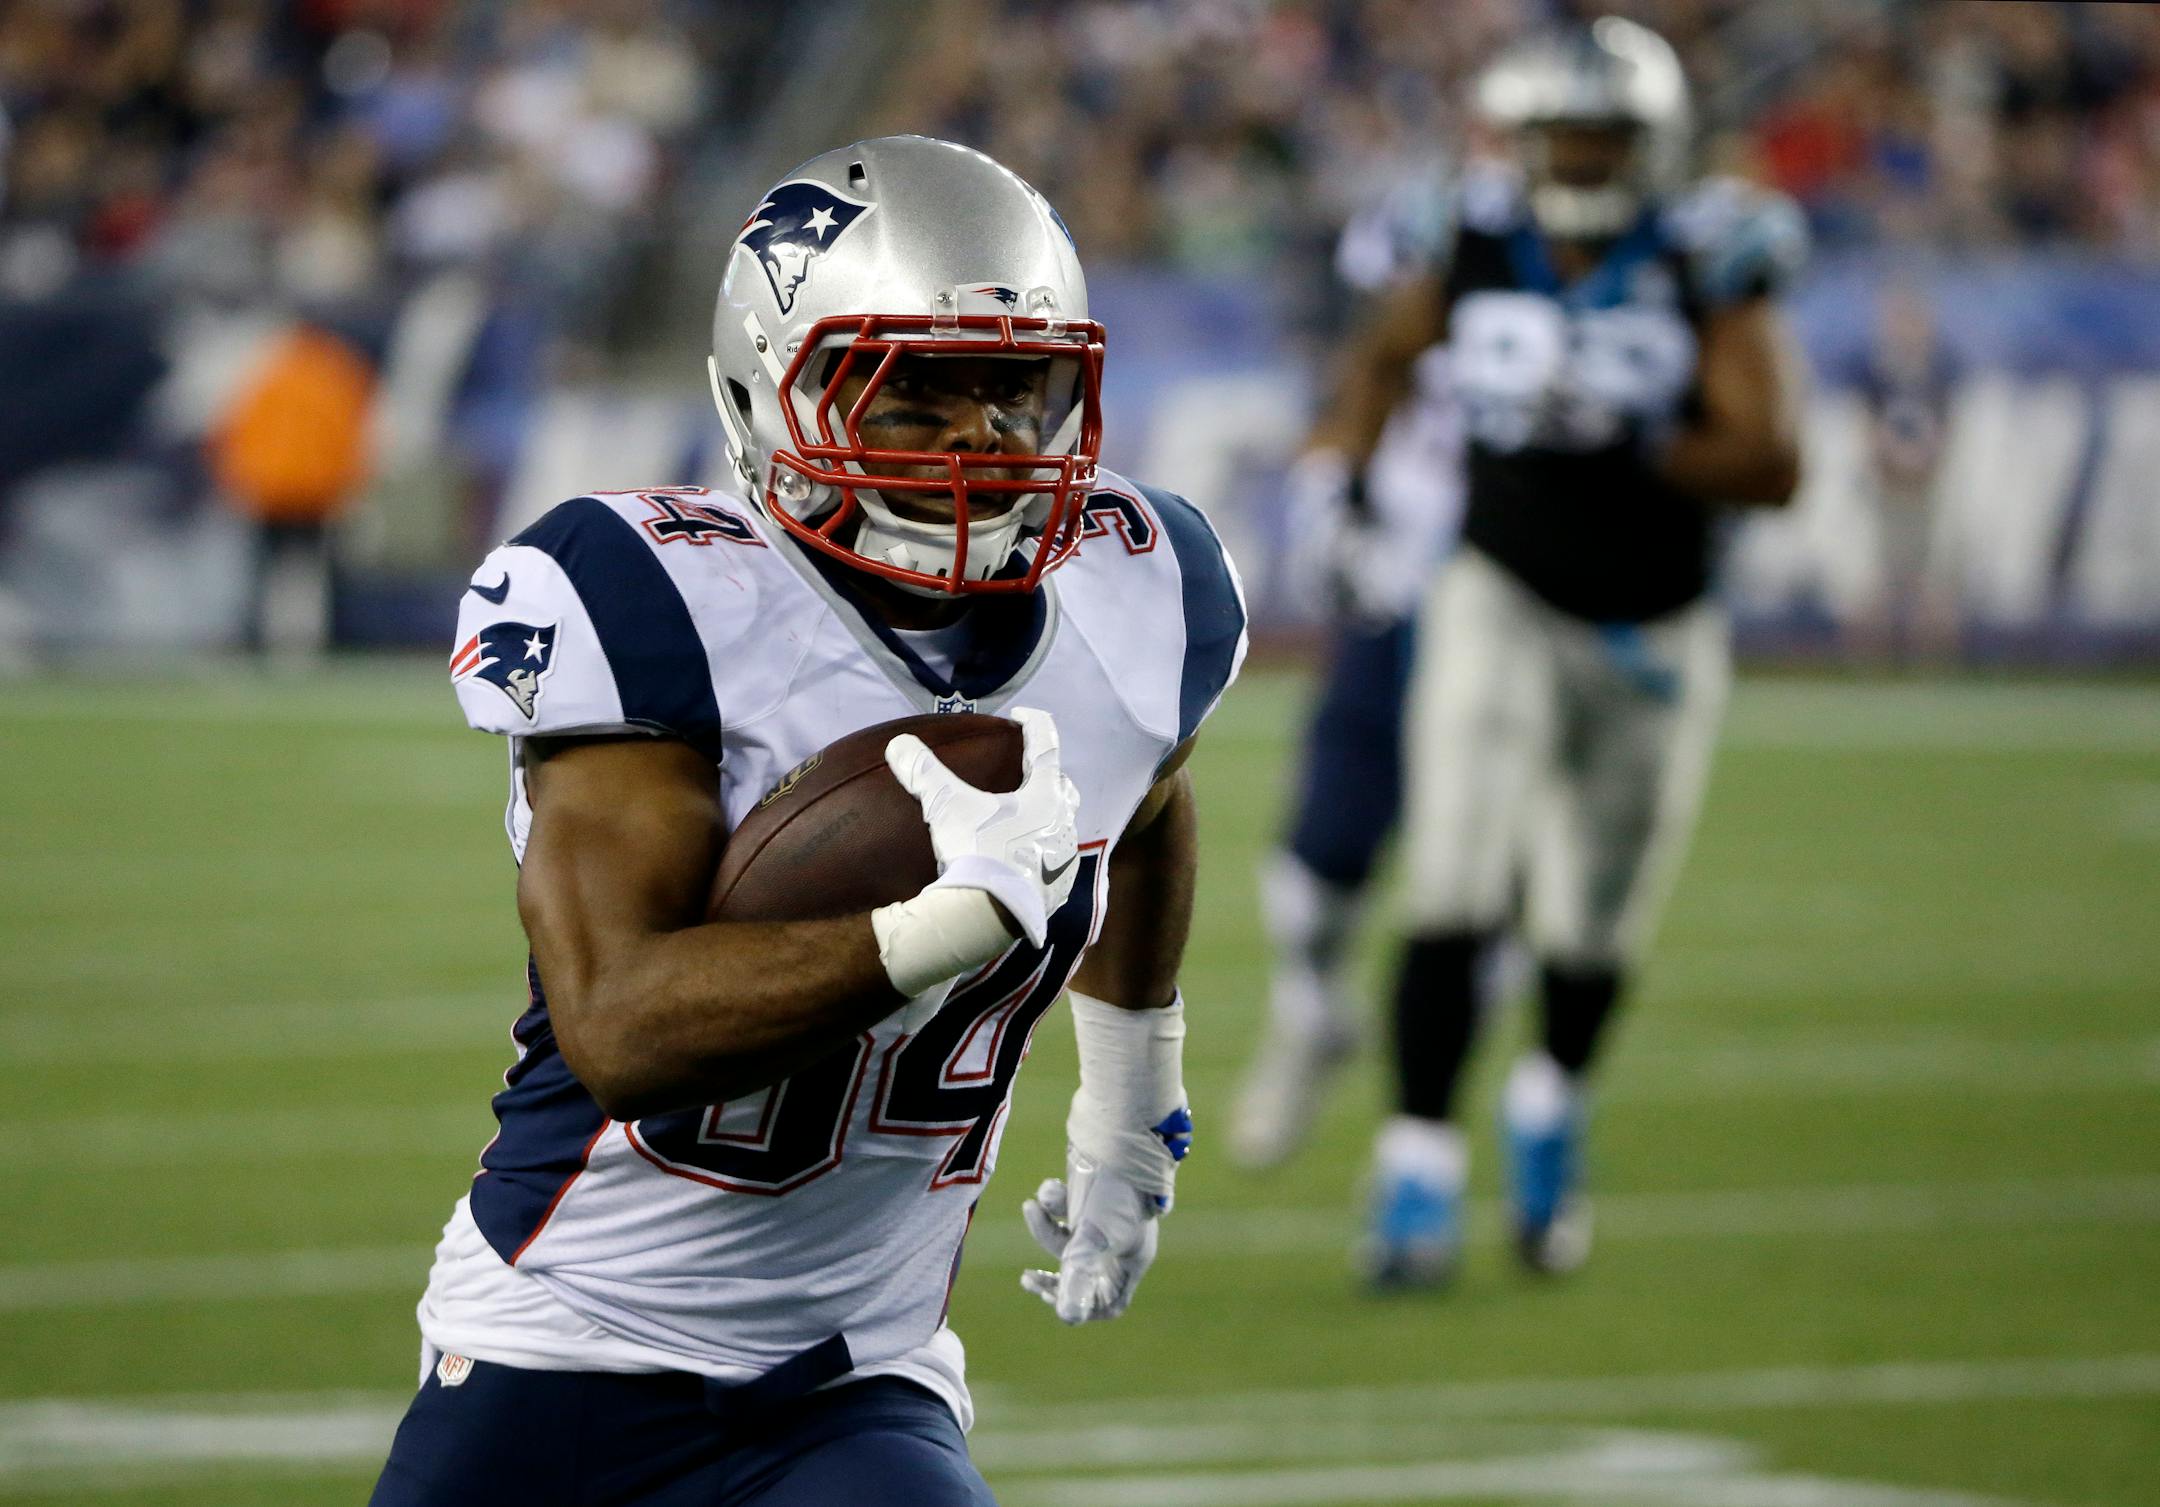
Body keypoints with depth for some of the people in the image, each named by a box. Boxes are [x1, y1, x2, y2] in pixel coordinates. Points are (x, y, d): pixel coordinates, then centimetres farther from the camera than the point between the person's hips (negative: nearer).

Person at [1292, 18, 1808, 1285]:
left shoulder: (1706, 268, -11)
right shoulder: (1483, 245, -4)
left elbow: (1771, 465, -19)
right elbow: (1388, 351, 16)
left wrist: (1637, 445, -29)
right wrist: (1341, 478, 3)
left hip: (1655, 643, 0)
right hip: (1506, 608, 0)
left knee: (1592, 936, 11)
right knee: (1457, 898, -15)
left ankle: (1552, 1111, 40)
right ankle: (1420, 1172, -10)